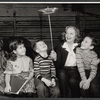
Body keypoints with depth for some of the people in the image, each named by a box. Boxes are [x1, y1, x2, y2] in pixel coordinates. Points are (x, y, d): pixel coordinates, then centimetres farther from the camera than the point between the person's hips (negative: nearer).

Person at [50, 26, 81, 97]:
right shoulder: (59, 47, 3)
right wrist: (55, 59, -22)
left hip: (75, 70, 0)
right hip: (63, 69, 0)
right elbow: (58, 65, -3)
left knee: (72, 81, -29)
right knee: (62, 75, -33)